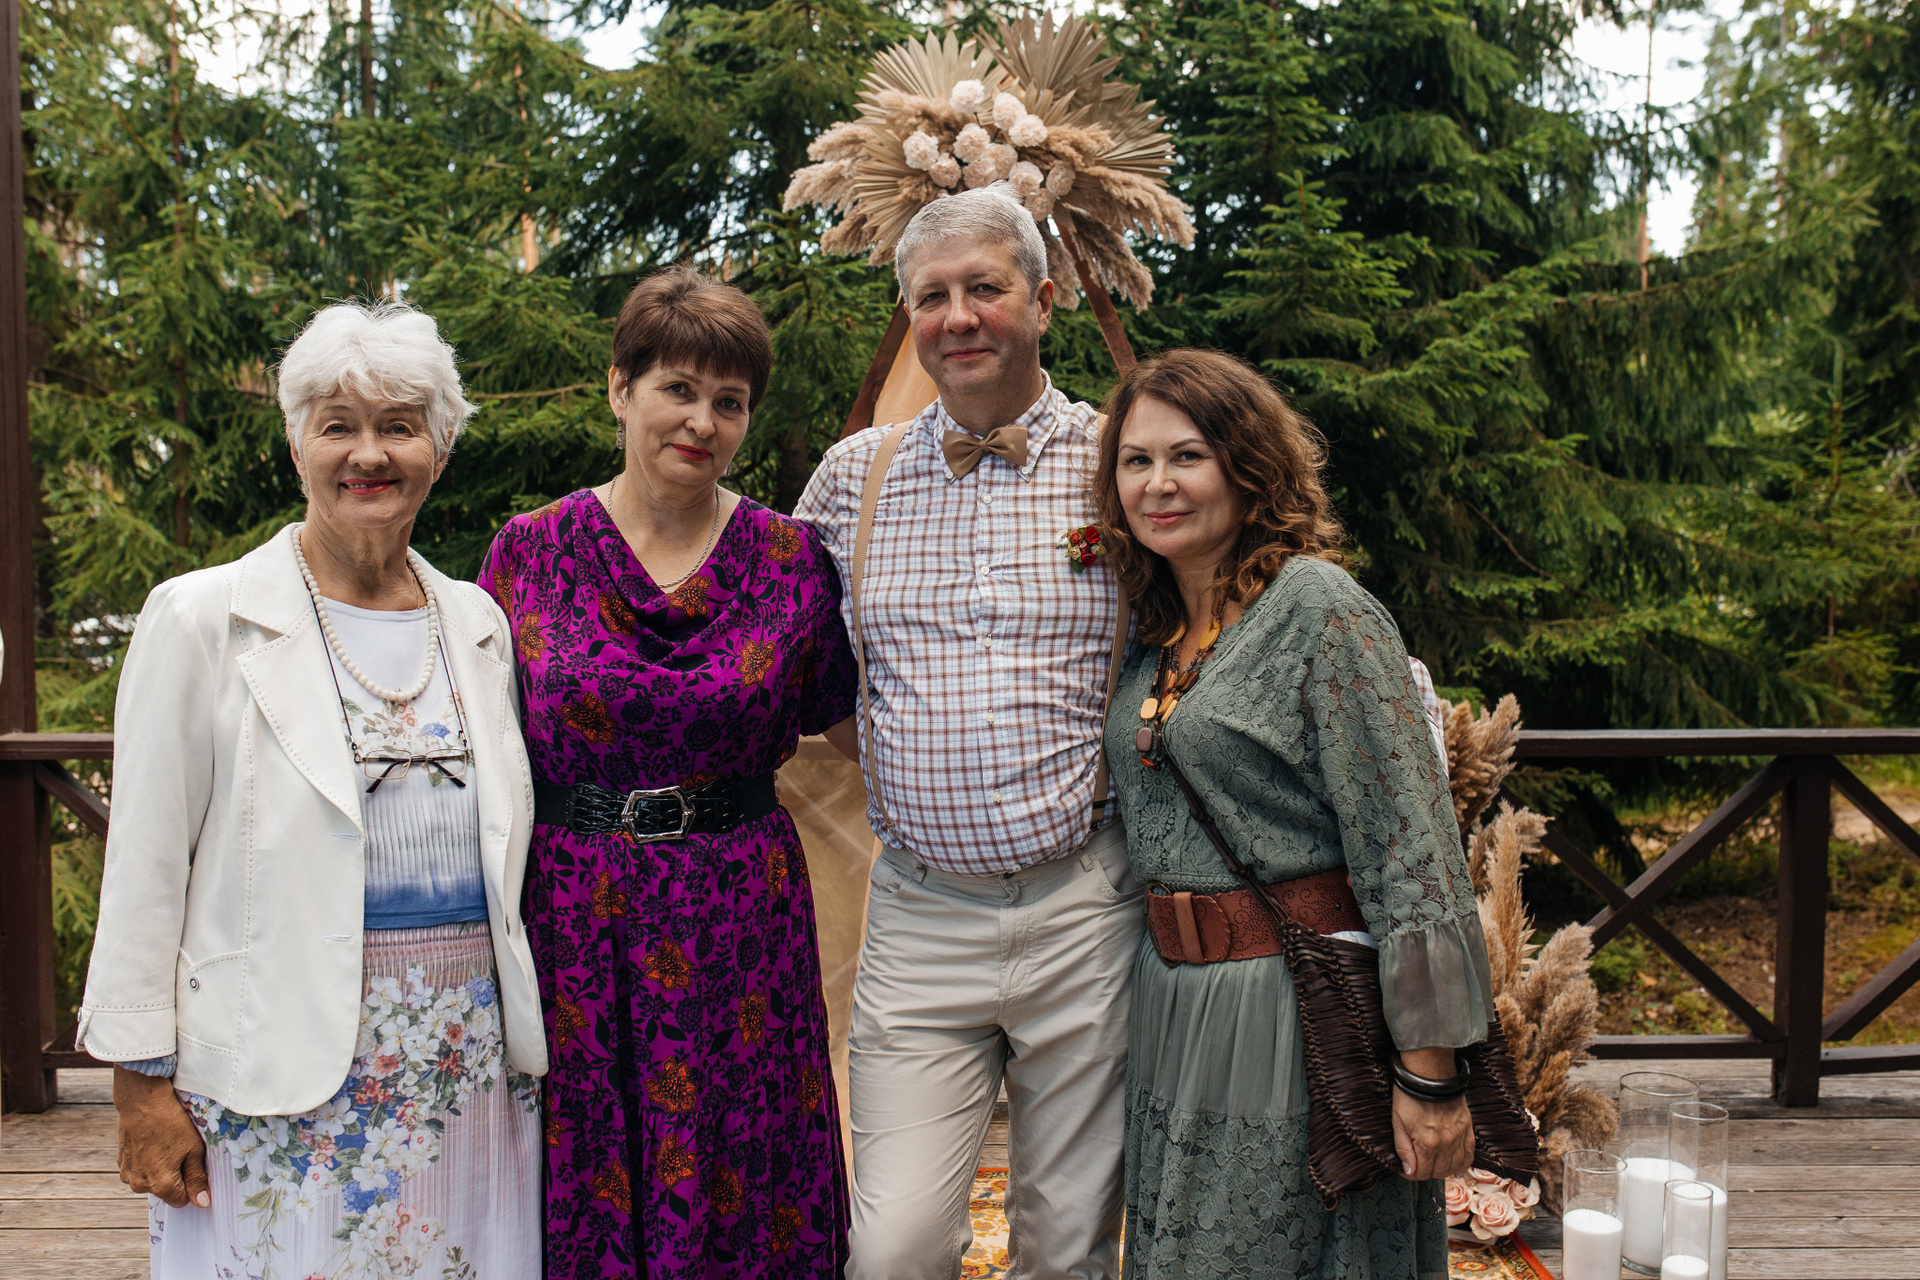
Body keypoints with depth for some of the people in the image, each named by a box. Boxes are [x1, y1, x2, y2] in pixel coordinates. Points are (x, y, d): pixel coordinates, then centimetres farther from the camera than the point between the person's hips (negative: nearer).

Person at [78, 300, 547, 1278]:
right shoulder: (201, 620, -4)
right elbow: (146, 865, -4)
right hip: (281, 1071, -4)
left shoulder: (478, 622, 9)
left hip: (468, 1070, 4)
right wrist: (141, 1081, -6)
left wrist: (527, 1034, 13)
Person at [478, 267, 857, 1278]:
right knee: (580, 1193, 10)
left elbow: (823, 705, 12)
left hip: (739, 921, 1)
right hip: (569, 918, 0)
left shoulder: (789, 557, 2)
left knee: (734, 1193, 8)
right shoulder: (531, 550, 0)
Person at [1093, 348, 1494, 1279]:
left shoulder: (1318, 609, -13)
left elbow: (1410, 849, -17)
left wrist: (1429, 1072, -19)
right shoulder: (1157, 630, 9)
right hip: (1172, 1009, 7)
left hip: (1299, 1013, -7)